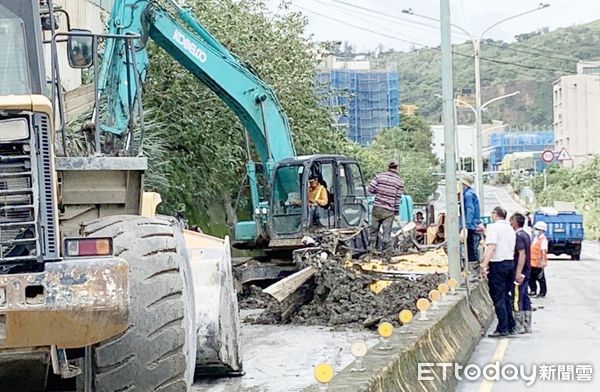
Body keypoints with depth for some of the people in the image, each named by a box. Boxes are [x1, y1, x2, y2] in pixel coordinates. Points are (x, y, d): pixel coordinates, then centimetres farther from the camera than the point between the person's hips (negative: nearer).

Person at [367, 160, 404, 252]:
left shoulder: (379, 176, 1)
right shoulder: (400, 181, -1)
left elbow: (371, 189, -4)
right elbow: (398, 198, -2)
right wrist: (396, 210, 6)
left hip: (377, 207, 1)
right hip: (390, 210, -1)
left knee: (374, 229, 12)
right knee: (387, 232, 2)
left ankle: (371, 248, 16)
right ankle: (385, 250, 3)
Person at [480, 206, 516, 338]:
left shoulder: (493, 227, -10)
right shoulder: (510, 229, 14)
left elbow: (491, 247, -21)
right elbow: (513, 249, 16)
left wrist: (484, 265, -25)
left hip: (498, 264, -8)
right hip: (510, 263, 8)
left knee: (498, 298, -5)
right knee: (506, 296, 17)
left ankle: (502, 329, -6)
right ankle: (510, 324, 19)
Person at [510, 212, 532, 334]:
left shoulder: (518, 236, -15)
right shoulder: (526, 235, 15)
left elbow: (522, 254, -22)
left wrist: (518, 273, -24)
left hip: (519, 271, -10)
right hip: (526, 270, 10)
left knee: (517, 299, -5)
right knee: (525, 298, 12)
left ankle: (519, 326, -3)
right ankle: (527, 326, 16)